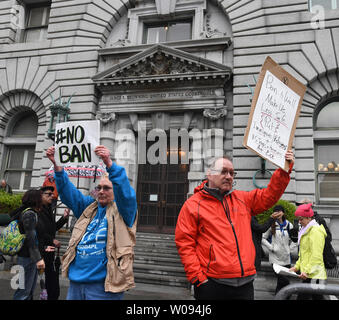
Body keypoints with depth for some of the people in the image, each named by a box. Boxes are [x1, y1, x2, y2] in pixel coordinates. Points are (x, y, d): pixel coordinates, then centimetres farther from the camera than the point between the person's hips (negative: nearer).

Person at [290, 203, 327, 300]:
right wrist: (297, 266, 17)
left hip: (313, 274, -10)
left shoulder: (316, 231, -13)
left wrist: (307, 271, -20)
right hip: (310, 274, 10)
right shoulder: (306, 230, 18)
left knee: (302, 297, -11)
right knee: (317, 297, 13)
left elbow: (316, 255, -19)